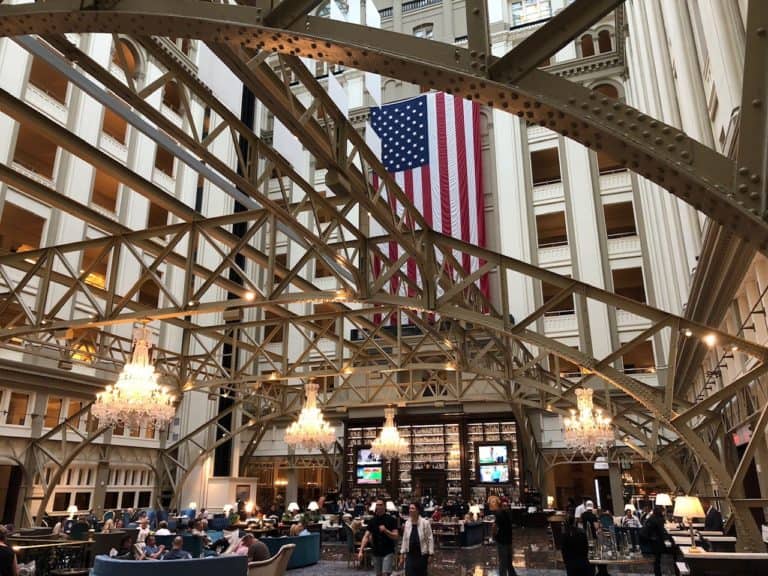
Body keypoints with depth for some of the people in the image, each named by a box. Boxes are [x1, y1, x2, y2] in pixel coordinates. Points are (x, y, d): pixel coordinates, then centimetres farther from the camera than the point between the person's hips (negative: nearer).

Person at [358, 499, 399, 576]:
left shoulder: (390, 520, -6)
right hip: (376, 553, 4)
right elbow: (366, 536, -3)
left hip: (388, 552, -4)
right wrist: (361, 551, -13)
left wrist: (385, 530, -24)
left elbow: (395, 536, -9)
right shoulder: (372, 521, 3)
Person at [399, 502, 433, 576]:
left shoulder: (425, 522, -9)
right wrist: (402, 555, 8)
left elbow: (430, 539, -7)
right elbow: (404, 540, 9)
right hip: (410, 555, 3)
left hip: (422, 555, -3)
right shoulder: (407, 523, 3)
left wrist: (430, 554, -9)